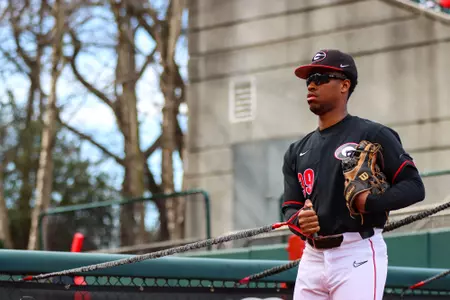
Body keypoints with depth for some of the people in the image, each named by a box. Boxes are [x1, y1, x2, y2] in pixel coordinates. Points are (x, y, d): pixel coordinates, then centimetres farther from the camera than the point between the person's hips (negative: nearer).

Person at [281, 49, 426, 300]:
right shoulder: (297, 151, 17)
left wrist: (368, 203, -22)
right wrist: (300, 221, -10)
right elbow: (290, 206, 15)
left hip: (358, 256, -6)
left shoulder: (373, 135, -2)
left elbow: (414, 187, -6)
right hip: (312, 258, 7)